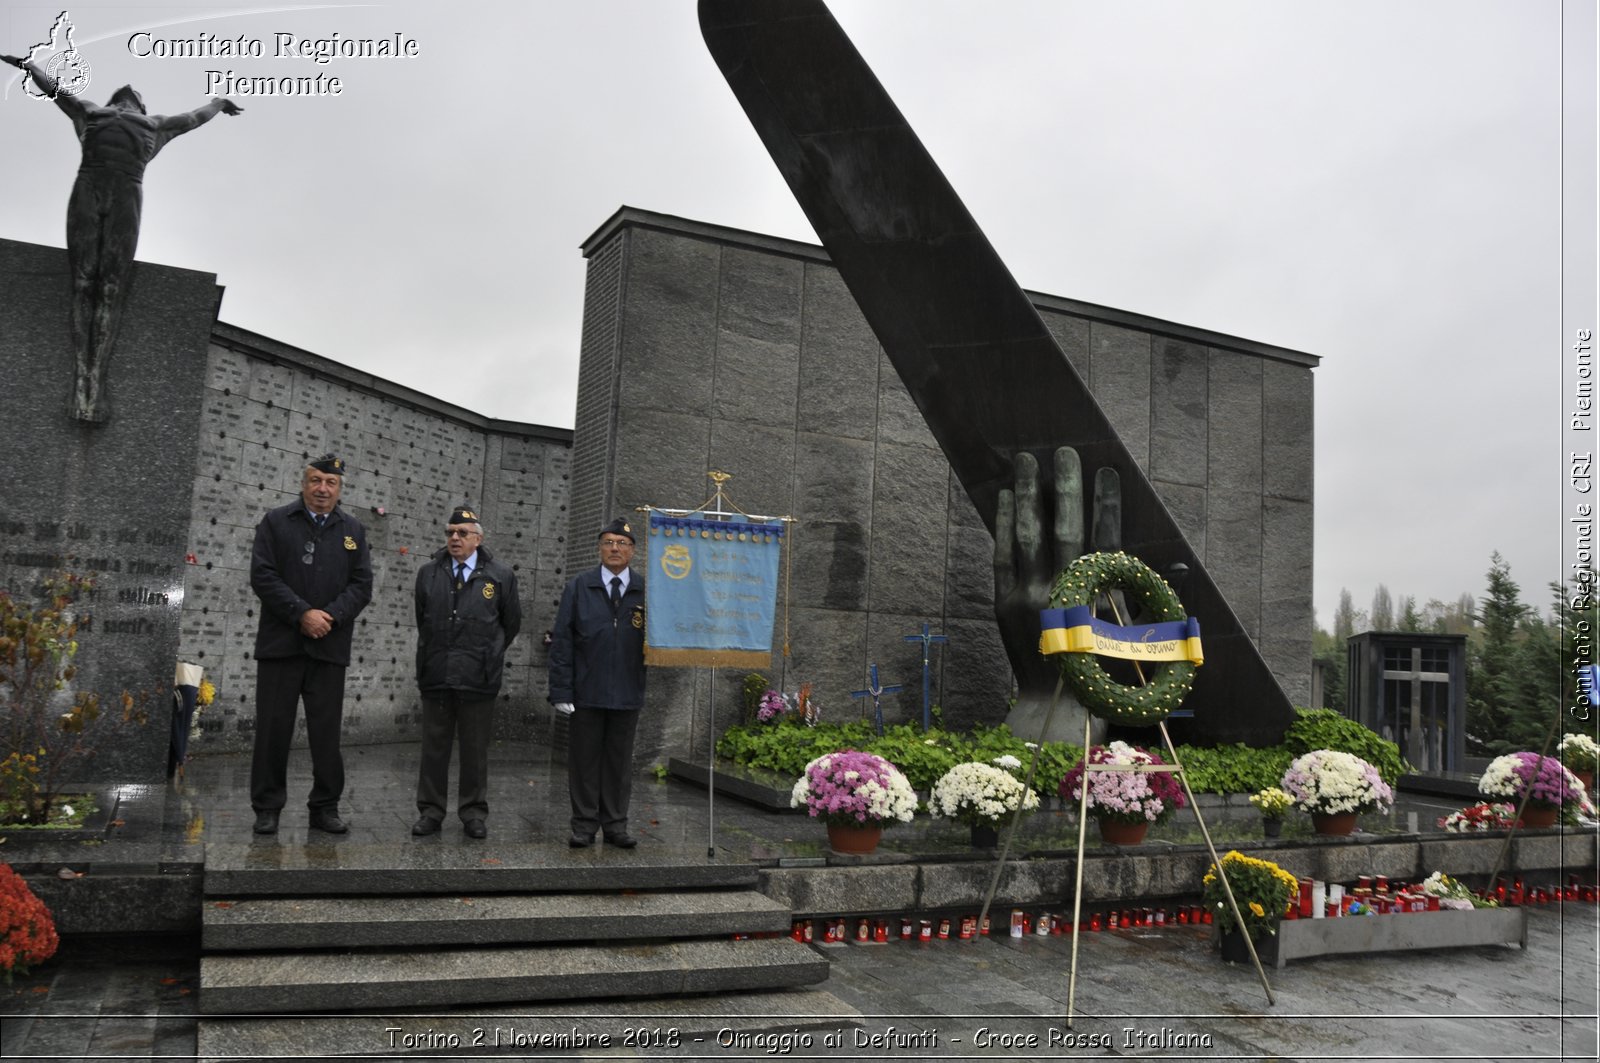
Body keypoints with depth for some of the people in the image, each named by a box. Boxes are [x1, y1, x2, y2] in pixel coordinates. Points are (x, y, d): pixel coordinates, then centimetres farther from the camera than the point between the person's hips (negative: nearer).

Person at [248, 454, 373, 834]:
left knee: (327, 731, 5)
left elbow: (361, 585, 5)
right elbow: (263, 575, -5)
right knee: (273, 728, 3)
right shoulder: (276, 522, 5)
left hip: (330, 647, 2)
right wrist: (302, 614, -13)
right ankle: (267, 808, 13)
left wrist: (331, 616, -11)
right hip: (280, 644, -1)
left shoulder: (353, 530, 11)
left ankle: (325, 807, 14)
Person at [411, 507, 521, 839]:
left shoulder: (501, 576, 1)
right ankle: (430, 812, 17)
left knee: (475, 749, 6)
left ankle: (474, 813, 16)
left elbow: (511, 624, 9)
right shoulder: (428, 574, 8)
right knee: (434, 747, 8)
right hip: (436, 675, 2)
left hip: (479, 678, -2)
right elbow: (422, 621, 16)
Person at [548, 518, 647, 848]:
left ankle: (615, 826, 20)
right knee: (584, 759, 6)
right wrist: (561, 691, -7)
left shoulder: (646, 591, 3)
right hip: (586, 693, -1)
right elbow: (561, 641, -1)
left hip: (627, 694, 1)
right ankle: (584, 826, 17)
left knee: (620, 760, 10)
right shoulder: (578, 588, 2)